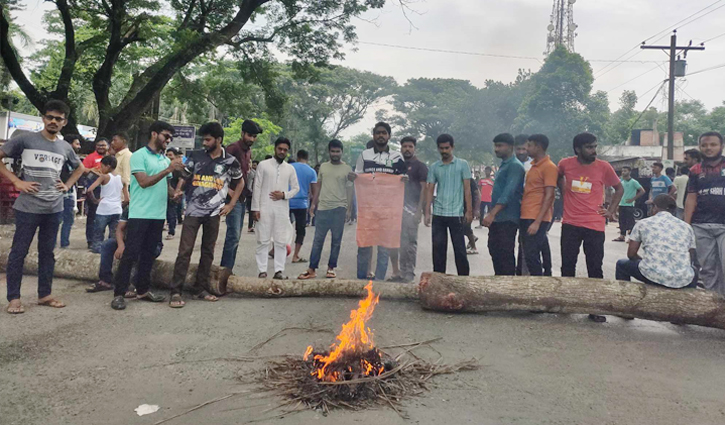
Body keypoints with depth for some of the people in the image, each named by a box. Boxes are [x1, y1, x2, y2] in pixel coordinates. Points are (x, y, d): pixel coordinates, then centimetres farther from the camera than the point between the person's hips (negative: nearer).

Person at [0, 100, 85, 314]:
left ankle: (44, 294, 21)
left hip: (54, 209, 5)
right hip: (28, 207, -4)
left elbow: (80, 168, 26)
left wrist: (68, 185, 12)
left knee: (47, 252, 11)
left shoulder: (65, 147, 9)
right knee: (19, 251, 1)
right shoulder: (26, 139, -4)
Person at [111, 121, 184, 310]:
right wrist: (168, 170, -19)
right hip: (140, 214, -6)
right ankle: (119, 293, 2)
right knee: (131, 254, -4)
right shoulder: (139, 155, -7)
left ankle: (143, 290, 21)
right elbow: (144, 182, -16)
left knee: (148, 254, 12)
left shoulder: (166, 159, 13)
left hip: (158, 215, 7)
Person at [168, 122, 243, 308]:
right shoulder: (195, 156, 1)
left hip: (214, 213, 1)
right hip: (193, 211, -1)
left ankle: (200, 289, 21)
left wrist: (231, 204, 6)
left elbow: (240, 183, 13)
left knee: (208, 252, 10)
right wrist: (177, 190, -12)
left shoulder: (230, 162, 0)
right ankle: (176, 292, -1)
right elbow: (184, 177, 8)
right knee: (185, 251, -6)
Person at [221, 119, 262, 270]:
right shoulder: (233, 148, -12)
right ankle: (226, 269, -4)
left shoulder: (249, 151, 15)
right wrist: (227, 189, -21)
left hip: (242, 198, 9)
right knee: (233, 236, -11)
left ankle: (227, 269, 19)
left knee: (235, 237, 11)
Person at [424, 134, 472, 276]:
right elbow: (429, 190, 8)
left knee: (459, 248, 2)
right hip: (438, 214, 3)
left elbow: (467, 189, 0)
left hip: (456, 214, -3)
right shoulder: (434, 167, 9)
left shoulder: (462, 164, 2)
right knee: (438, 248, 7)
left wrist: (469, 211, -6)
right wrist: (427, 213, 1)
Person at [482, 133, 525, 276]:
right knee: (495, 252, 14)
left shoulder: (515, 166, -12)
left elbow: (509, 192, -22)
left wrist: (492, 213, -27)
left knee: (505, 255, -6)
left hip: (507, 219, -10)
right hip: (497, 219, 10)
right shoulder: (503, 165, 18)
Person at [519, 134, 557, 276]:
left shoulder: (549, 167, -10)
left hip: (537, 219, -9)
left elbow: (549, 196, -15)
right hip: (526, 217, 9)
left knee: (531, 255, -8)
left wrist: (537, 222, -21)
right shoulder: (533, 166, 17)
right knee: (530, 255, 12)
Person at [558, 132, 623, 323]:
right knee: (567, 265, 8)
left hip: (594, 226, -1)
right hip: (570, 224, 1)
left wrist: (611, 211, 3)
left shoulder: (603, 167, -4)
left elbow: (619, 188, 11)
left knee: (595, 268, 2)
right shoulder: (565, 164, -2)